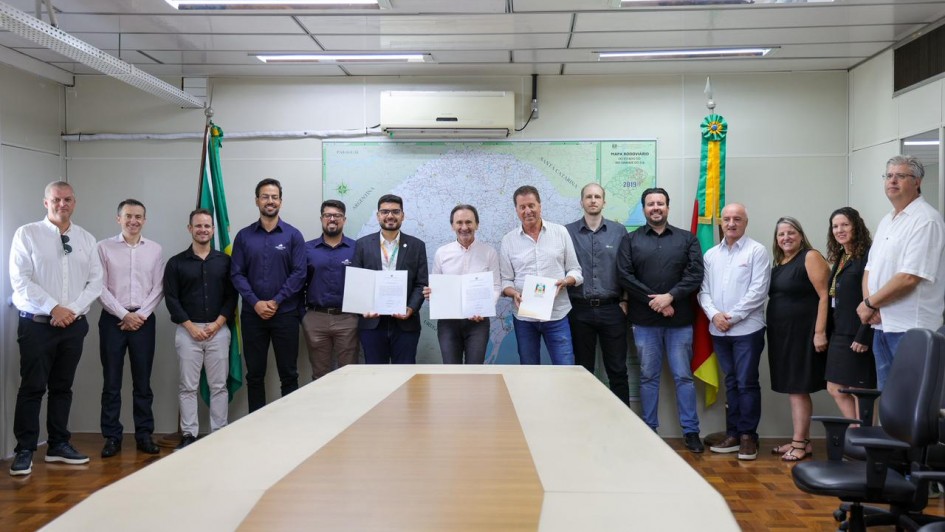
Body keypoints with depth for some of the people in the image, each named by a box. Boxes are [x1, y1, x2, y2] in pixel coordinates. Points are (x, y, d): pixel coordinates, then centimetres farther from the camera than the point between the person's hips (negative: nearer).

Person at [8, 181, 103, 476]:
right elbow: (20, 280, -9)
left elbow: (96, 281, 4)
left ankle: (58, 445, 21)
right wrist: (53, 308, -15)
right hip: (37, 324, -3)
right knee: (32, 388, -2)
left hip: (74, 324, 4)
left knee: (62, 387, 11)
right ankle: (24, 450, 7)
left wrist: (72, 309, -9)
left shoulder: (87, 239, 7)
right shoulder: (27, 234, -2)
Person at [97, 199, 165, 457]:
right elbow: (100, 287, -4)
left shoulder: (154, 249, 5)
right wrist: (124, 315, -9)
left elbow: (158, 288, 2)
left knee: (143, 382, 7)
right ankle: (112, 437, 13)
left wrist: (140, 315, -8)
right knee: (111, 382, 4)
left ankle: (144, 435, 15)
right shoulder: (105, 247, -1)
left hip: (143, 320, 1)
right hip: (113, 319, -1)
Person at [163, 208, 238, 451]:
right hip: (187, 330, -1)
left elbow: (232, 296, 4)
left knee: (219, 385, 4)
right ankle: (189, 434, 10)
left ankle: (219, 433, 10)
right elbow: (171, 298, -1)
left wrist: (217, 323, -8)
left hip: (218, 330, 1)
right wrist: (190, 326, -9)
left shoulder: (224, 260, 7)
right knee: (188, 386, 3)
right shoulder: (176, 263, 4)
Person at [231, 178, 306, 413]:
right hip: (252, 314, 2)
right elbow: (236, 274, 1)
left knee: (288, 374, 3)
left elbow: (299, 273, -4)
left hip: (285, 313, -1)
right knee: (254, 374, 8)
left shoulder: (293, 235, 2)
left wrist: (276, 301, -12)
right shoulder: (244, 236, 6)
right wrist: (256, 303, -10)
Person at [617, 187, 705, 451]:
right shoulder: (630, 240, 6)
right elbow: (625, 276, -4)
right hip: (644, 320, 0)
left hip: (680, 320, 0)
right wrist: (654, 301, -11)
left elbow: (695, 274, -3)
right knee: (648, 377, 8)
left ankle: (691, 431, 12)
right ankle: (649, 430, 18)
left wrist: (670, 296, -15)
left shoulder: (687, 239, 7)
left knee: (683, 376, 4)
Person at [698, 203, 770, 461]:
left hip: (747, 329, -5)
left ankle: (748, 435, 8)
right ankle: (733, 434, 19)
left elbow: (758, 291, -11)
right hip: (719, 331, 5)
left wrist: (733, 316, -13)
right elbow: (703, 291, 9)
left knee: (747, 383, -2)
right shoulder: (711, 255, 12)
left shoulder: (756, 251, -3)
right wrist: (714, 314, -8)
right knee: (731, 383, 12)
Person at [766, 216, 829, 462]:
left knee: (798, 388, -4)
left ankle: (800, 443, 2)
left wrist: (820, 332, -21)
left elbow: (825, 296, -15)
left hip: (803, 332, -8)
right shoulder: (778, 263, 14)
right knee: (792, 389, 11)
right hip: (782, 334, 8)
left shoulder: (811, 257, -8)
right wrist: (773, 330, 9)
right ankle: (801, 440, 18)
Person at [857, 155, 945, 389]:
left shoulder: (926, 220, -13)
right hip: (881, 324, 8)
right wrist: (868, 303, -4)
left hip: (910, 329, -8)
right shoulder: (886, 221, 16)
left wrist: (870, 303, -11)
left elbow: (909, 278, -20)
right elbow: (870, 269, 14)